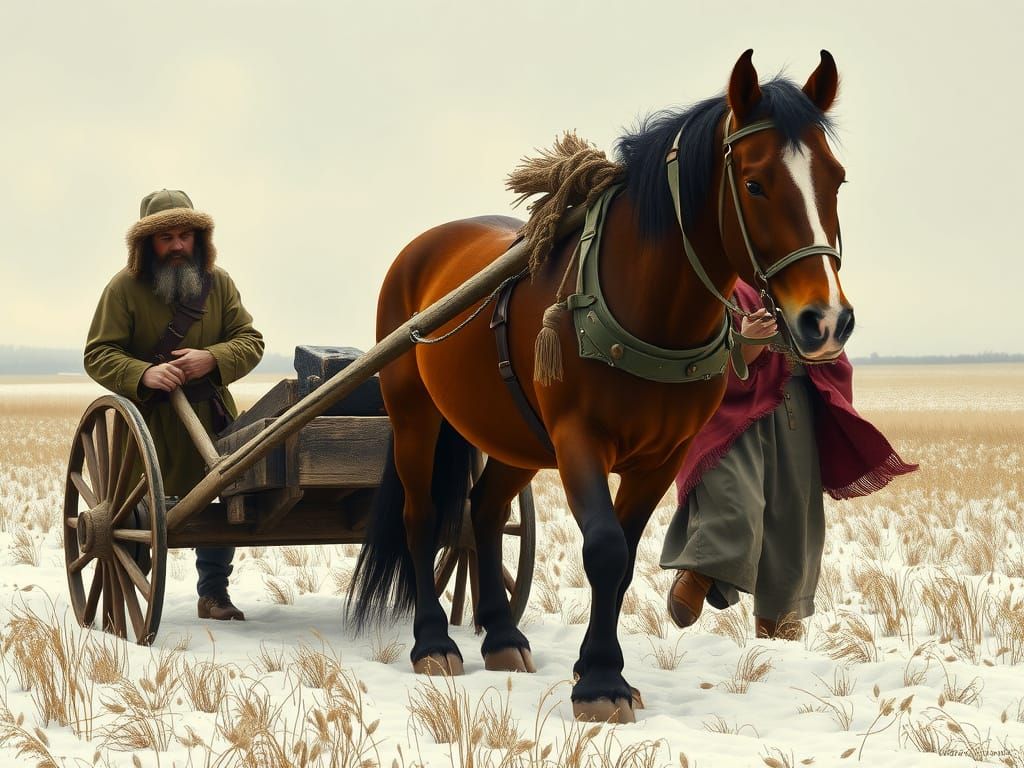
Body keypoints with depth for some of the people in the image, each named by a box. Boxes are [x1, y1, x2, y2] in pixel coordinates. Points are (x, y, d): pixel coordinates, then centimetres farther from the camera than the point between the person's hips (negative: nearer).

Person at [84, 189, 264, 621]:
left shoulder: (218, 283, 4)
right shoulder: (124, 288, -8)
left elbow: (250, 341, 1)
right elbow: (98, 355, -10)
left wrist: (211, 359, -20)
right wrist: (143, 375, -29)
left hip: (212, 420, 3)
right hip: (149, 422, -3)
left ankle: (214, 593, 19)